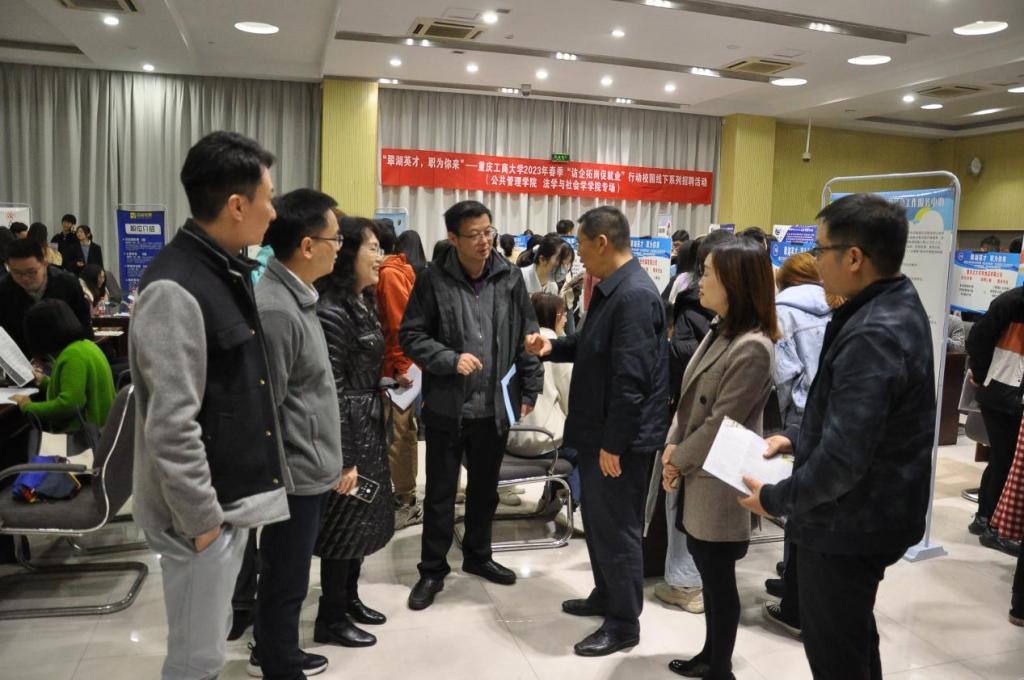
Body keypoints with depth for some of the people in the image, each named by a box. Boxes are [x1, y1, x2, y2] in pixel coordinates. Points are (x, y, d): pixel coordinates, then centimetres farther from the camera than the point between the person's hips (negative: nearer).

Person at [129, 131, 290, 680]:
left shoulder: (227, 271, 7)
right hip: (205, 508, -9)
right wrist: (202, 516, -15)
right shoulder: (174, 289, -23)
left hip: (233, 494, 9)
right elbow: (170, 427, -24)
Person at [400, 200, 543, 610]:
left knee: (485, 487, 19)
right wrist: (451, 359, -17)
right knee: (440, 492, 8)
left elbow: (526, 336, 6)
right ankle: (432, 569, 25)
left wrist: (530, 389, 5)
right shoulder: (434, 280, -8)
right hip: (446, 406, -3)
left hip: (496, 405, 3)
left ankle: (478, 555, 39)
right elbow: (411, 335, -4)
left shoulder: (509, 278, 0)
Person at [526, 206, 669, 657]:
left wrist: (613, 443, -22)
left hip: (621, 438, -10)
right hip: (600, 431, 10)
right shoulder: (611, 288, 11)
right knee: (598, 521, 21)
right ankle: (605, 596, 38)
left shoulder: (636, 295, -23)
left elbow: (630, 378, -26)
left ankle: (624, 623, 18)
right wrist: (554, 348, 7)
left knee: (617, 528, 3)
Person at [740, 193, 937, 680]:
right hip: (869, 512, 10)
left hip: (849, 524, -10)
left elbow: (842, 460, -31)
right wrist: (798, 438, 9)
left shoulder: (873, 335, -29)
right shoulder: (895, 307, 4)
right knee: (854, 637, 27)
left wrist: (775, 499, -17)